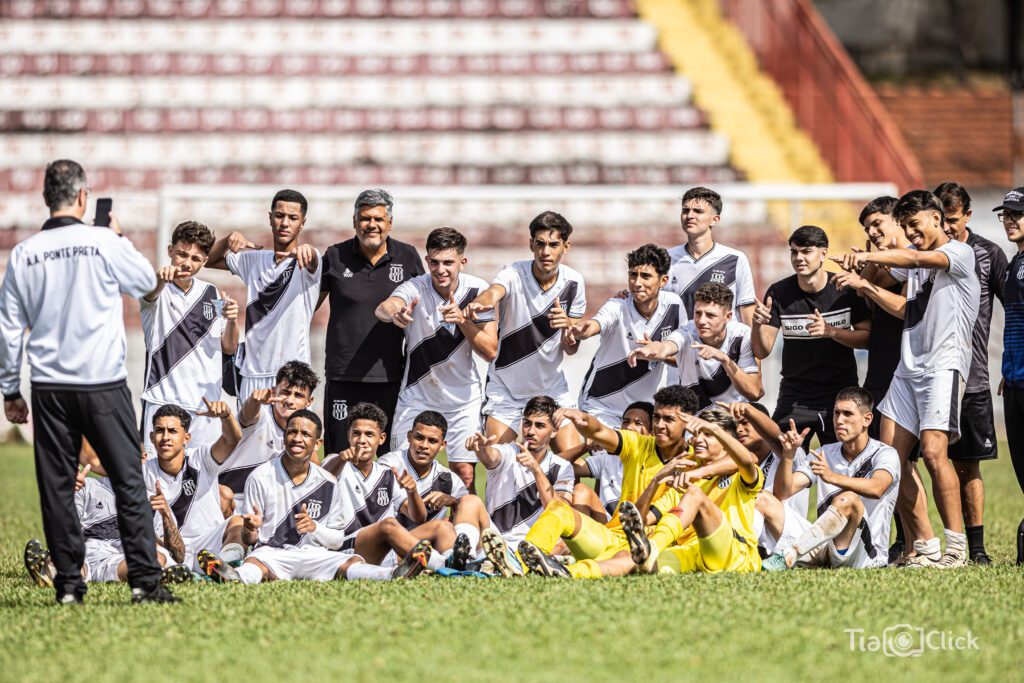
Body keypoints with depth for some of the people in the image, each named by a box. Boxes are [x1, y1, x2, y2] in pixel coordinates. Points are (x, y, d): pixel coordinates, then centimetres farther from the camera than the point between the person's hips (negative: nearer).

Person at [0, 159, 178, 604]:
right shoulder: (104, 243, -7)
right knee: (129, 482, 1)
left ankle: (68, 584, 7)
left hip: (49, 389, 3)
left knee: (57, 488, 7)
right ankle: (144, 580, -3)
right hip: (103, 384, -3)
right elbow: (146, 281, 11)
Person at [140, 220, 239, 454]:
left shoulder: (211, 293, 12)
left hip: (206, 402, 4)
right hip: (162, 399, -4)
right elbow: (150, 293, -26)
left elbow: (229, 348, 14)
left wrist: (231, 321, -8)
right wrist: (161, 278, -50)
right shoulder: (160, 290, 0)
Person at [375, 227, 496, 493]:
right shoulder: (415, 288, -16)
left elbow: (490, 352, -12)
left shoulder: (477, 291, -10)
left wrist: (462, 319, -28)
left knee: (465, 474, -6)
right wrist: (395, 312, -62)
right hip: (417, 396, -1)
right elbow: (383, 309, -38)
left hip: (464, 398, 1)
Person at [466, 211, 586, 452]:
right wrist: (480, 303, -67)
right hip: (505, 385, -2)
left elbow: (571, 348, -2)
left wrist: (568, 326, -25)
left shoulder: (573, 281, -6)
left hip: (552, 385, 3)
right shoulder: (514, 274, -17)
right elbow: (493, 293, -42)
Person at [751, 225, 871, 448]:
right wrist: (758, 324, -24)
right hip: (794, 394, 1)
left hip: (841, 393, -1)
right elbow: (762, 351, -3)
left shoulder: (846, 289, -4)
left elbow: (867, 338, -3)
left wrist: (830, 331, -19)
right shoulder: (778, 293, -3)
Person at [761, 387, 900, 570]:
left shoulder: (886, 454, -3)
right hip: (824, 549, 5)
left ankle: (787, 555, -39)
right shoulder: (824, 454, 15)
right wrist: (788, 455, -13)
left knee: (848, 499, -36)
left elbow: (876, 489, -27)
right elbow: (783, 492, 4)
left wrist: (832, 477, -41)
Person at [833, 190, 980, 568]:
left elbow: (915, 258, -20)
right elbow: (906, 310, 18)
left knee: (933, 451, -21)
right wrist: (865, 285, 4)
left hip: (944, 363, -8)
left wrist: (866, 257, -31)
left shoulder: (960, 253, -3)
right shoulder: (914, 257, 22)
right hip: (908, 366, 8)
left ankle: (957, 546, -14)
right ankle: (924, 548, 3)